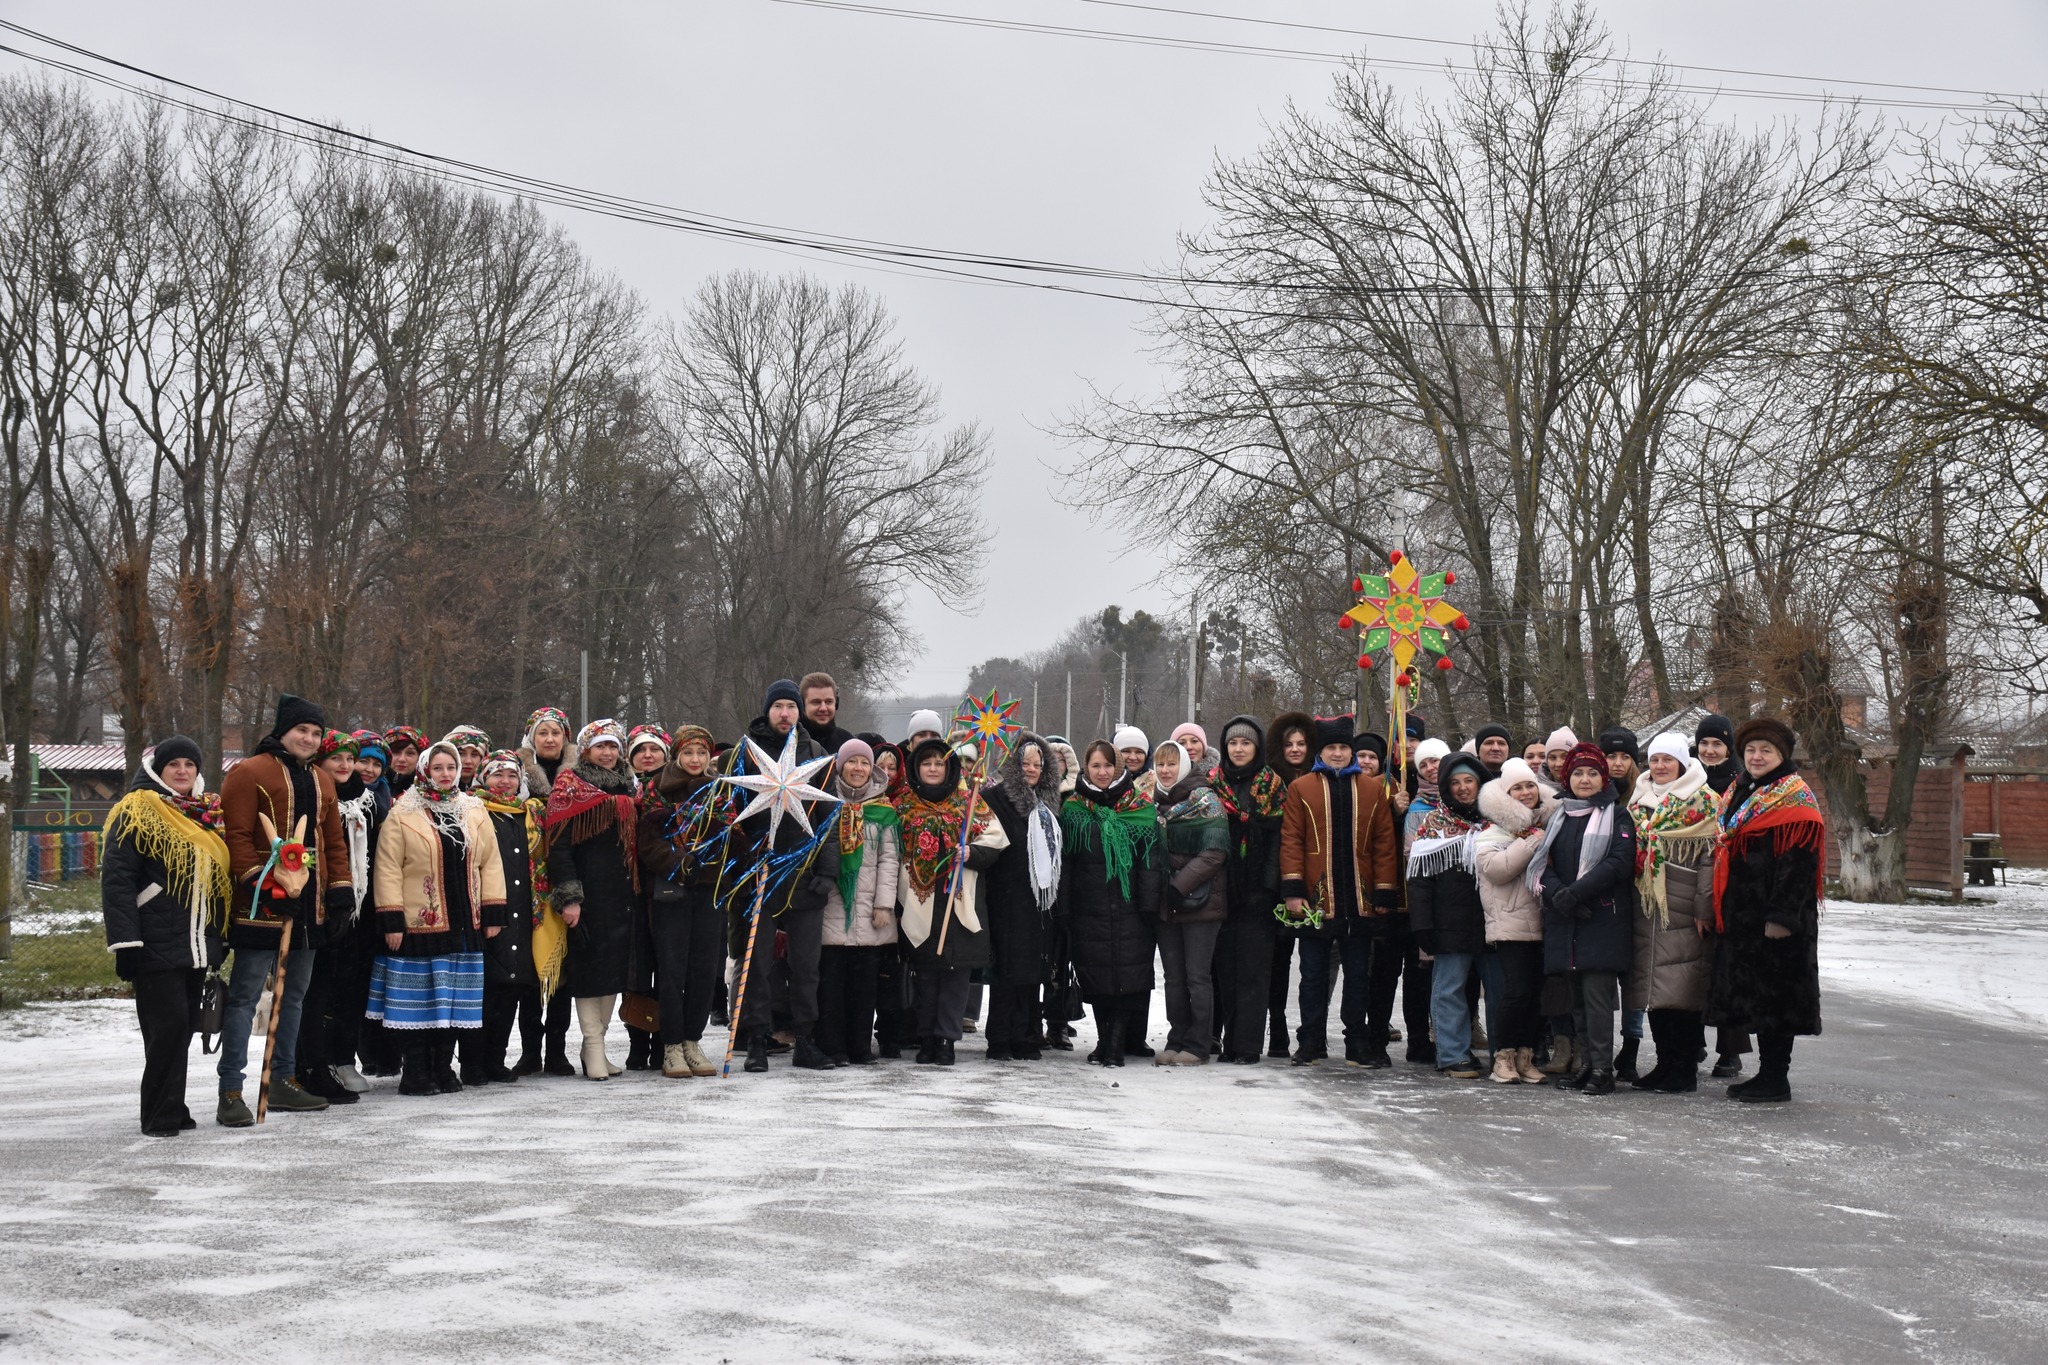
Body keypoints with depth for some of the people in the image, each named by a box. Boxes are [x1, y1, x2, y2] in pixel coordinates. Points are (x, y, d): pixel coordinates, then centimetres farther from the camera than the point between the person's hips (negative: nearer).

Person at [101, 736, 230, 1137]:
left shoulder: (208, 813, 16)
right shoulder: (136, 812, -6)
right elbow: (116, 879, -12)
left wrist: (220, 938, 20)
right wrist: (125, 942, -18)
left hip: (196, 944, 7)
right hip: (156, 945, -7)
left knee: (183, 1027, 9)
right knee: (167, 1027, -9)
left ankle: (171, 1110, 17)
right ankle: (160, 1116, -1)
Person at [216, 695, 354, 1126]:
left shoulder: (321, 782, 18)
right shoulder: (249, 773, -6)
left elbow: (334, 840, 22)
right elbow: (236, 836, -13)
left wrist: (340, 887, 12)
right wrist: (260, 881, -20)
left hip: (308, 905, 8)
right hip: (262, 905, -8)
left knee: (295, 994, 14)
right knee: (244, 996, -6)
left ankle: (283, 1080, 24)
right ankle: (230, 1092, -6)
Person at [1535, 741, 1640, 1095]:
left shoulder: (1617, 816, 3)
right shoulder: (1559, 817, 17)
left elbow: (1619, 863, -11)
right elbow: (1544, 864, 8)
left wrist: (1576, 892, -19)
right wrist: (1558, 894, -13)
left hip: (1603, 918, -5)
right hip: (1565, 921, 5)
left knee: (1597, 994, -10)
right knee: (1577, 997, 8)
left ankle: (1602, 1069, -8)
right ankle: (1587, 1062, 15)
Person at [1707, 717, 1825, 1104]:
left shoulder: (1795, 798, -9)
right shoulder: (1738, 793, 16)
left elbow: (1799, 862, -17)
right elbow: (1724, 850, 22)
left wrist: (1781, 915, -23)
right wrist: (1717, 908, 17)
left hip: (1775, 917, -9)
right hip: (1741, 913, 9)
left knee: (1775, 994, -4)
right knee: (1752, 994, 12)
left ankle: (1777, 1079, 2)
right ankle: (1766, 1072, 20)